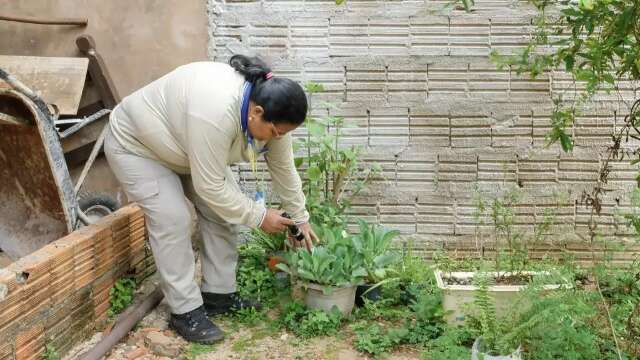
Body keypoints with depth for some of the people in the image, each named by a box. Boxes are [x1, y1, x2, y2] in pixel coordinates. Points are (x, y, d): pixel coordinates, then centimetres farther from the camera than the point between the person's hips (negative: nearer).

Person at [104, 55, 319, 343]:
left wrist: (299, 217, 4)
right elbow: (210, 188, -33)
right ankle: (185, 312, -5)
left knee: (223, 209, 2)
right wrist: (259, 216, -22)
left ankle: (219, 295, 11)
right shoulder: (216, 113, -41)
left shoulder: (267, 109, -17)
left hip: (185, 146, 8)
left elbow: (283, 168, -3)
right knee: (173, 220, -15)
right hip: (136, 143, -8)